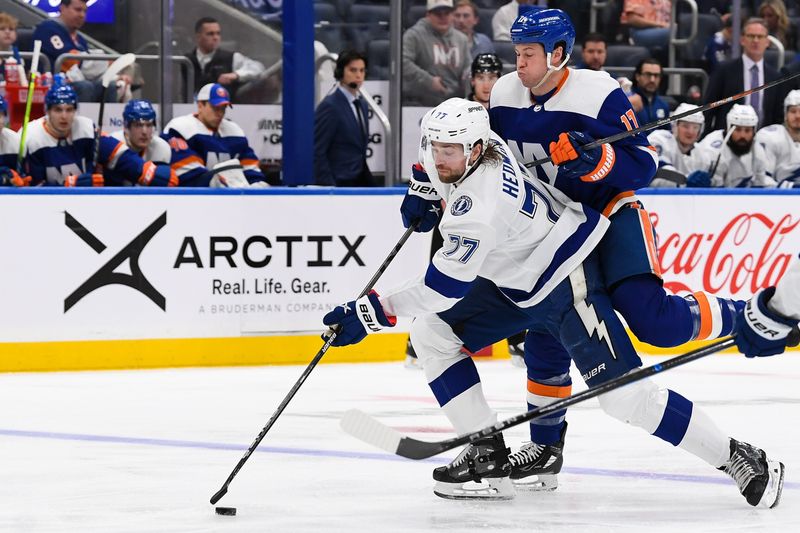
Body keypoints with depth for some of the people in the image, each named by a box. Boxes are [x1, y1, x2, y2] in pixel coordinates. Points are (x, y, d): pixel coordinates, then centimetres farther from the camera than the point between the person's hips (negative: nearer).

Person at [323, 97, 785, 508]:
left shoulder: (482, 207, -33)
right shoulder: (475, 143, -8)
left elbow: (443, 288, -30)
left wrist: (372, 312, -27)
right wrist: (425, 190, 19)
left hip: (568, 281, -10)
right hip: (512, 282, 10)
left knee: (623, 394, -17)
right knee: (431, 333, 0)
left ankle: (740, 460, -5)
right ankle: (489, 458, 2)